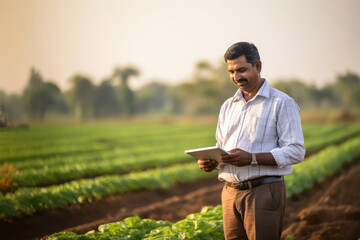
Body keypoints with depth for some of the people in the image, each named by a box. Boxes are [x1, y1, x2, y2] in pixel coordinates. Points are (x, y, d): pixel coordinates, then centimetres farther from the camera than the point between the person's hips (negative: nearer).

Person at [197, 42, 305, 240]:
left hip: (264, 192, -6)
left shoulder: (282, 103, -2)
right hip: (231, 193, 6)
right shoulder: (228, 106, 18)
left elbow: (295, 151, -10)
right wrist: (209, 162, -1)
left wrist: (252, 158, -22)